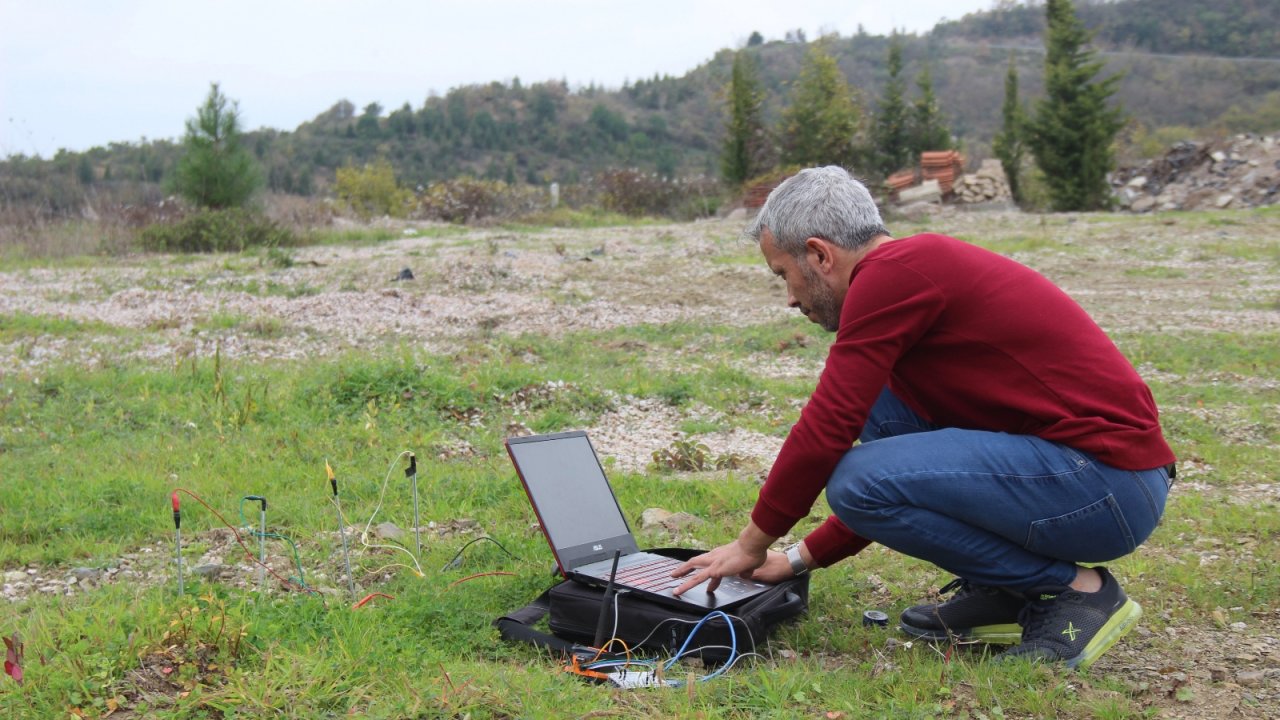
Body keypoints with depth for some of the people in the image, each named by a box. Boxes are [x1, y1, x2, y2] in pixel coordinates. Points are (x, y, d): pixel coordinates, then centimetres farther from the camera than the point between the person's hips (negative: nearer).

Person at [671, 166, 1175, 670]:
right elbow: (896, 479, 23)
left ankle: (1077, 590, -2)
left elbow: (826, 430, -14)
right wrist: (801, 559, 24)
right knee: (878, 411, 11)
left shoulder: (890, 274, -12)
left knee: (858, 480, -17)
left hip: (1111, 485, -10)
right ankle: (999, 592, 13)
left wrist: (753, 544, 1)